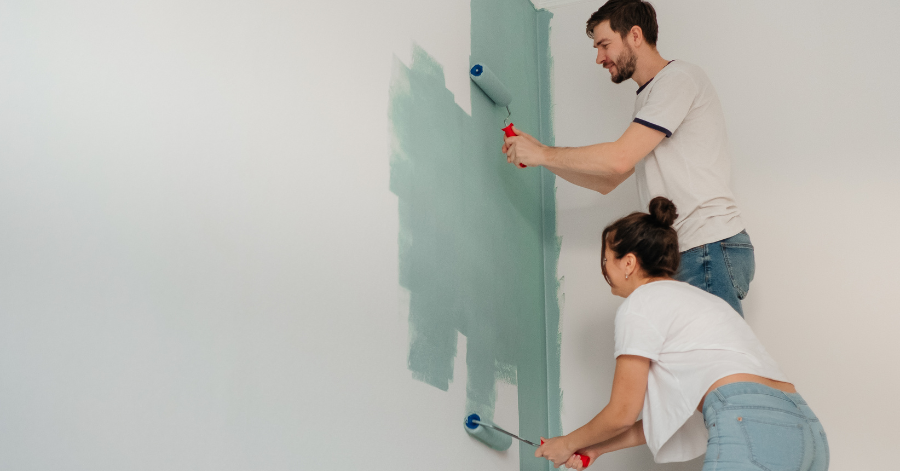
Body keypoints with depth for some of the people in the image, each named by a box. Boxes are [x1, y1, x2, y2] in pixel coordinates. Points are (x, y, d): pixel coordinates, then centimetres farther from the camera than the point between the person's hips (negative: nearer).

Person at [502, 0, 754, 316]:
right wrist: (535, 154, 15)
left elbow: (619, 159, -15)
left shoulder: (679, 78, -5)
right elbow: (607, 182, 24)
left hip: (710, 250, -9)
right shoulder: (648, 99, 25)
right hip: (686, 255, 9)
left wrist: (543, 154, -4)